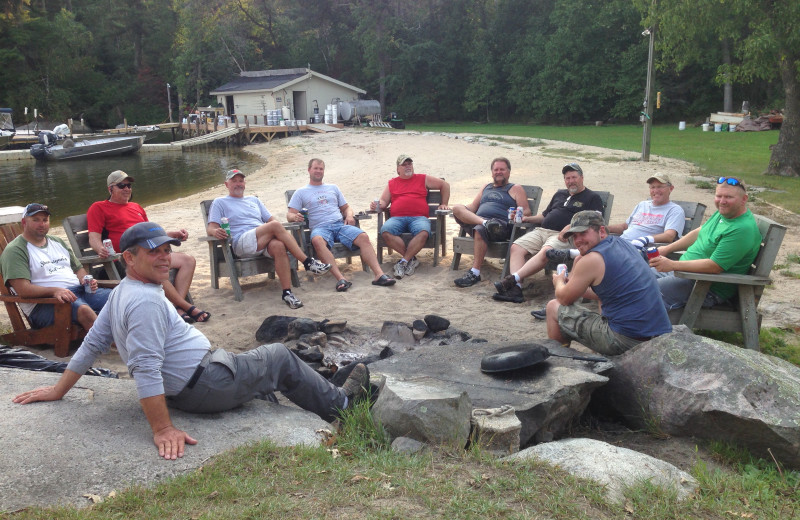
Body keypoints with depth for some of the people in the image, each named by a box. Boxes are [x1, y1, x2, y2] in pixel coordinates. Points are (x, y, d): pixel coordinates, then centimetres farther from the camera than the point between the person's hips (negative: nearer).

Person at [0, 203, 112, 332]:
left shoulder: (57, 242, 26)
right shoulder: (15, 250, 2)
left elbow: (78, 268, 31)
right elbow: (22, 289, -11)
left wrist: (85, 280, 6)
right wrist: (54, 291, -26)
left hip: (79, 290, 7)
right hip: (43, 303, -7)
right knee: (84, 310, -38)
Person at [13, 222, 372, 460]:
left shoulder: (123, 292, 7)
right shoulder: (146, 300, -25)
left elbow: (92, 344, 10)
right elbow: (146, 369, -31)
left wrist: (58, 390, 18)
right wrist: (163, 430, -31)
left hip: (186, 389, 10)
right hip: (204, 386, -10)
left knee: (273, 358, 26)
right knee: (281, 357, 6)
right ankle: (339, 404, 24)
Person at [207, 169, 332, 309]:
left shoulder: (254, 200, 33)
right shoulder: (220, 202, 21)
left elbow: (271, 219, 27)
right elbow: (210, 228, 9)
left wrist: (282, 233, 2)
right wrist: (215, 232, -18)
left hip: (265, 241, 4)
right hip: (241, 243, -4)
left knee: (279, 246, -35)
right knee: (275, 225, -30)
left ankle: (287, 292, -38)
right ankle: (308, 262, -30)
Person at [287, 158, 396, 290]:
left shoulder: (333, 188, 28)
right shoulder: (301, 192, 18)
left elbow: (346, 207, 29)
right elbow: (290, 215, 10)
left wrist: (349, 215, 4)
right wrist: (294, 217, -16)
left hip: (340, 224, 3)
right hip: (320, 227, -3)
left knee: (363, 237, -26)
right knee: (317, 241, -41)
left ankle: (379, 274, -34)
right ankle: (340, 279, -48)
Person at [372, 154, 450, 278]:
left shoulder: (423, 179, 22)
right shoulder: (392, 183, 25)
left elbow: (444, 185, 26)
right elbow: (383, 201, 20)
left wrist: (444, 204, 18)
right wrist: (376, 205, -3)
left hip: (419, 217, -1)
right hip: (397, 218, 1)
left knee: (423, 232, -37)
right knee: (385, 231, -33)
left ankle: (403, 261, -29)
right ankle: (411, 258, -23)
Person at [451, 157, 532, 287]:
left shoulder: (515, 189, 18)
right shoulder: (486, 187, 33)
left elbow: (526, 212, 6)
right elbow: (472, 207, 25)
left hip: (501, 224, -5)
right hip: (477, 220, 5)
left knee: (480, 229, -38)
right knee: (457, 207, -18)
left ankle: (475, 273, -38)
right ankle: (486, 223, -39)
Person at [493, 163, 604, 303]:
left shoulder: (592, 198, 10)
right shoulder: (560, 194, 31)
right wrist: (527, 219, 17)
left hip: (565, 237, -6)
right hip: (541, 230, 6)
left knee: (545, 252, -37)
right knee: (516, 247, -19)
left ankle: (513, 278, -43)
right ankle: (516, 288, -33)